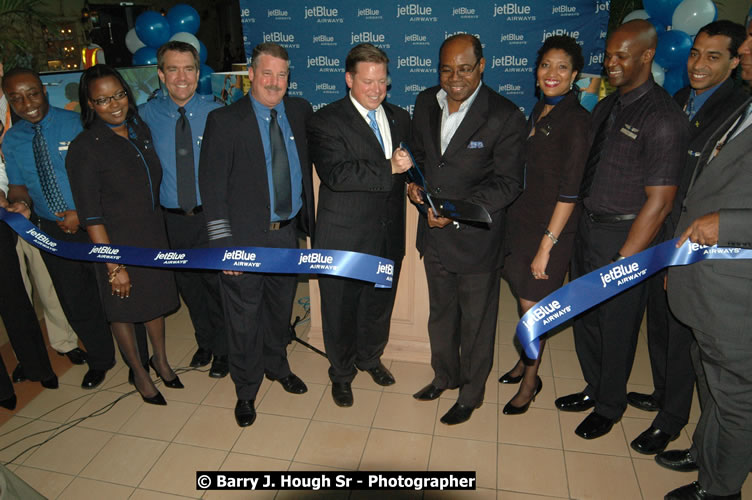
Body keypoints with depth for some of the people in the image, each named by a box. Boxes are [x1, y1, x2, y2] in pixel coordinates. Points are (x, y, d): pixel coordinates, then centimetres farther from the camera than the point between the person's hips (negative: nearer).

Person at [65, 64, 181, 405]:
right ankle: (138, 372, 36)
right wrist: (114, 265, -17)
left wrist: (159, 233, 10)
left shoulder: (140, 130, 0)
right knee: (123, 309, 14)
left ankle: (161, 359, 43)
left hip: (154, 235, 5)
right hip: (118, 242, -5)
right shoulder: (84, 148, -18)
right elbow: (91, 216, -17)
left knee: (156, 299, 20)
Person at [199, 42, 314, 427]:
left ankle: (277, 366, 45)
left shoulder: (300, 111, 5)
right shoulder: (224, 120, -8)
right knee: (244, 318, 8)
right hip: (246, 238, -4)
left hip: (288, 233, 4)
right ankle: (246, 391, 29)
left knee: (281, 309, 20)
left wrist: (307, 219, 6)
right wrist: (223, 243, -15)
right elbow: (212, 186, -10)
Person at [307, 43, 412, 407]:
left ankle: (370, 357, 48)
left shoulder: (400, 118, 9)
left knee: (380, 303, 21)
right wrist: (389, 168, -25)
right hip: (344, 237, -5)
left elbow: (409, 165, 17)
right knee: (341, 309, 11)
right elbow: (335, 173, -26)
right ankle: (341, 373, 35)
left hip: (389, 235, 5)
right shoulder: (326, 120, -11)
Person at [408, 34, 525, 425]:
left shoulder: (505, 117, -16)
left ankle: (471, 393, 35)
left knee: (476, 322, 12)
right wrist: (412, 180, -8)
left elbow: (508, 183, -15)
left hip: (476, 237, -5)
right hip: (434, 234, 6)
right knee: (440, 312, 23)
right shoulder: (426, 103, 2)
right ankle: (445, 375, 47)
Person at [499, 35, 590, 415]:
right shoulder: (540, 110, 9)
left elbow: (569, 192, -17)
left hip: (550, 228, -6)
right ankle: (525, 361, 37)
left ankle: (530, 382, 24)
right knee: (524, 301, 17)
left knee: (531, 305, 4)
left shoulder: (576, 121, -14)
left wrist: (546, 247, -18)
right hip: (521, 219, 7)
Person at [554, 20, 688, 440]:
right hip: (589, 227, 7)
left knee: (616, 327, 10)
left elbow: (659, 200, -19)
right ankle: (595, 388, 43)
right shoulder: (606, 106, 7)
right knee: (585, 317, 19)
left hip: (624, 236, -7)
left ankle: (609, 407, 33)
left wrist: (623, 261, -19)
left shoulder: (663, 117, -17)